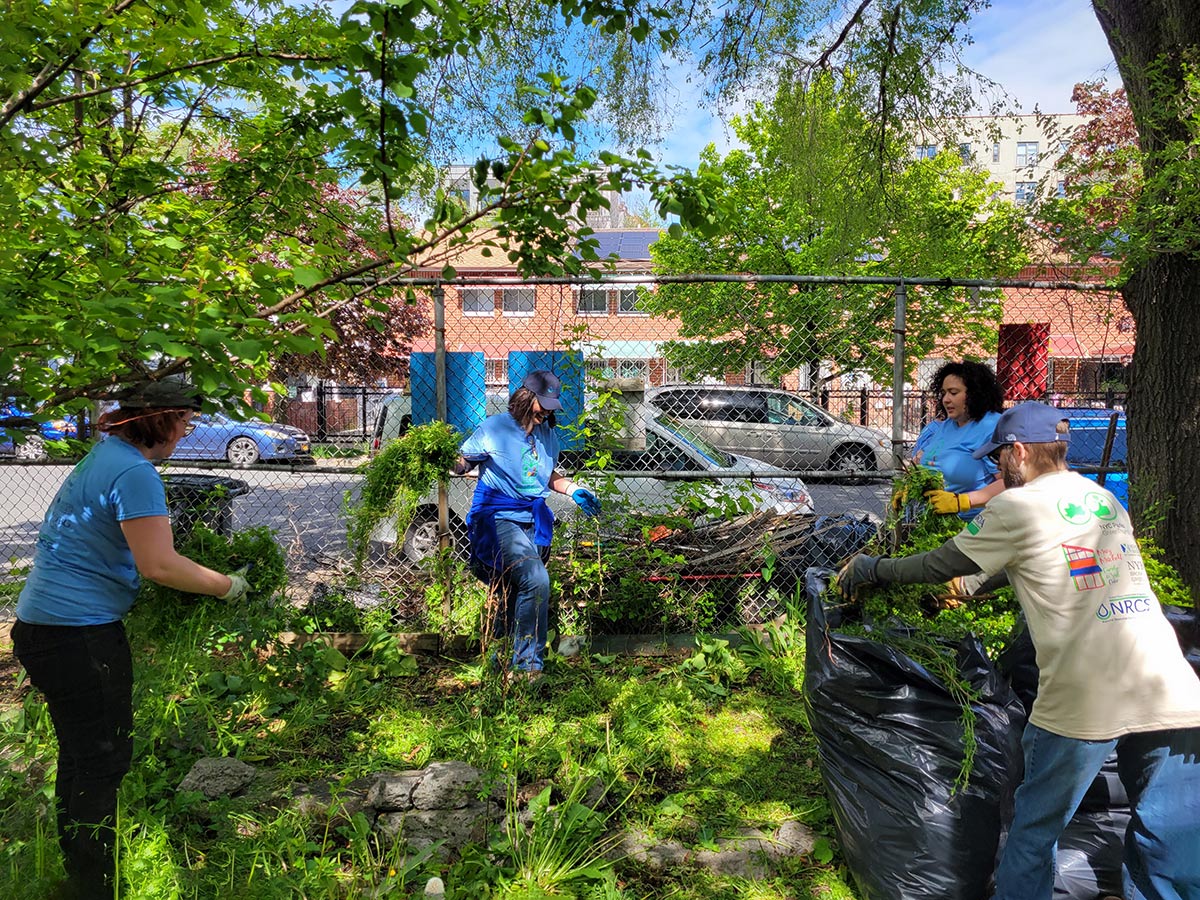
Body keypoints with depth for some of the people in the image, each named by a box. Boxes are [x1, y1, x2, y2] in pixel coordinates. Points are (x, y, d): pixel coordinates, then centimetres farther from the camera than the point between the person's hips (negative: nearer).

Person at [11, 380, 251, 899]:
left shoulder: (104, 455, 10)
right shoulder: (134, 472, -21)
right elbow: (159, 566, -24)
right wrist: (226, 586, -11)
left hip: (42, 624, 10)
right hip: (79, 636, -10)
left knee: (80, 760, 21)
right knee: (101, 764, 2)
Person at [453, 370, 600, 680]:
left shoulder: (548, 434, 13)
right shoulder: (495, 428, -6)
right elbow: (462, 463, -1)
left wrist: (574, 489, 13)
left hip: (533, 521, 7)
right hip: (499, 518, -6)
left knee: (513, 596, 13)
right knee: (536, 581, -24)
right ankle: (528, 666, -13)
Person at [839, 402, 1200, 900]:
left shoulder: (1015, 507, -3)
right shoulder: (1104, 499, 17)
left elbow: (942, 564, 5)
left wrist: (871, 569, 19)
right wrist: (966, 588, 36)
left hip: (1083, 703, -6)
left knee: (1034, 830, 14)